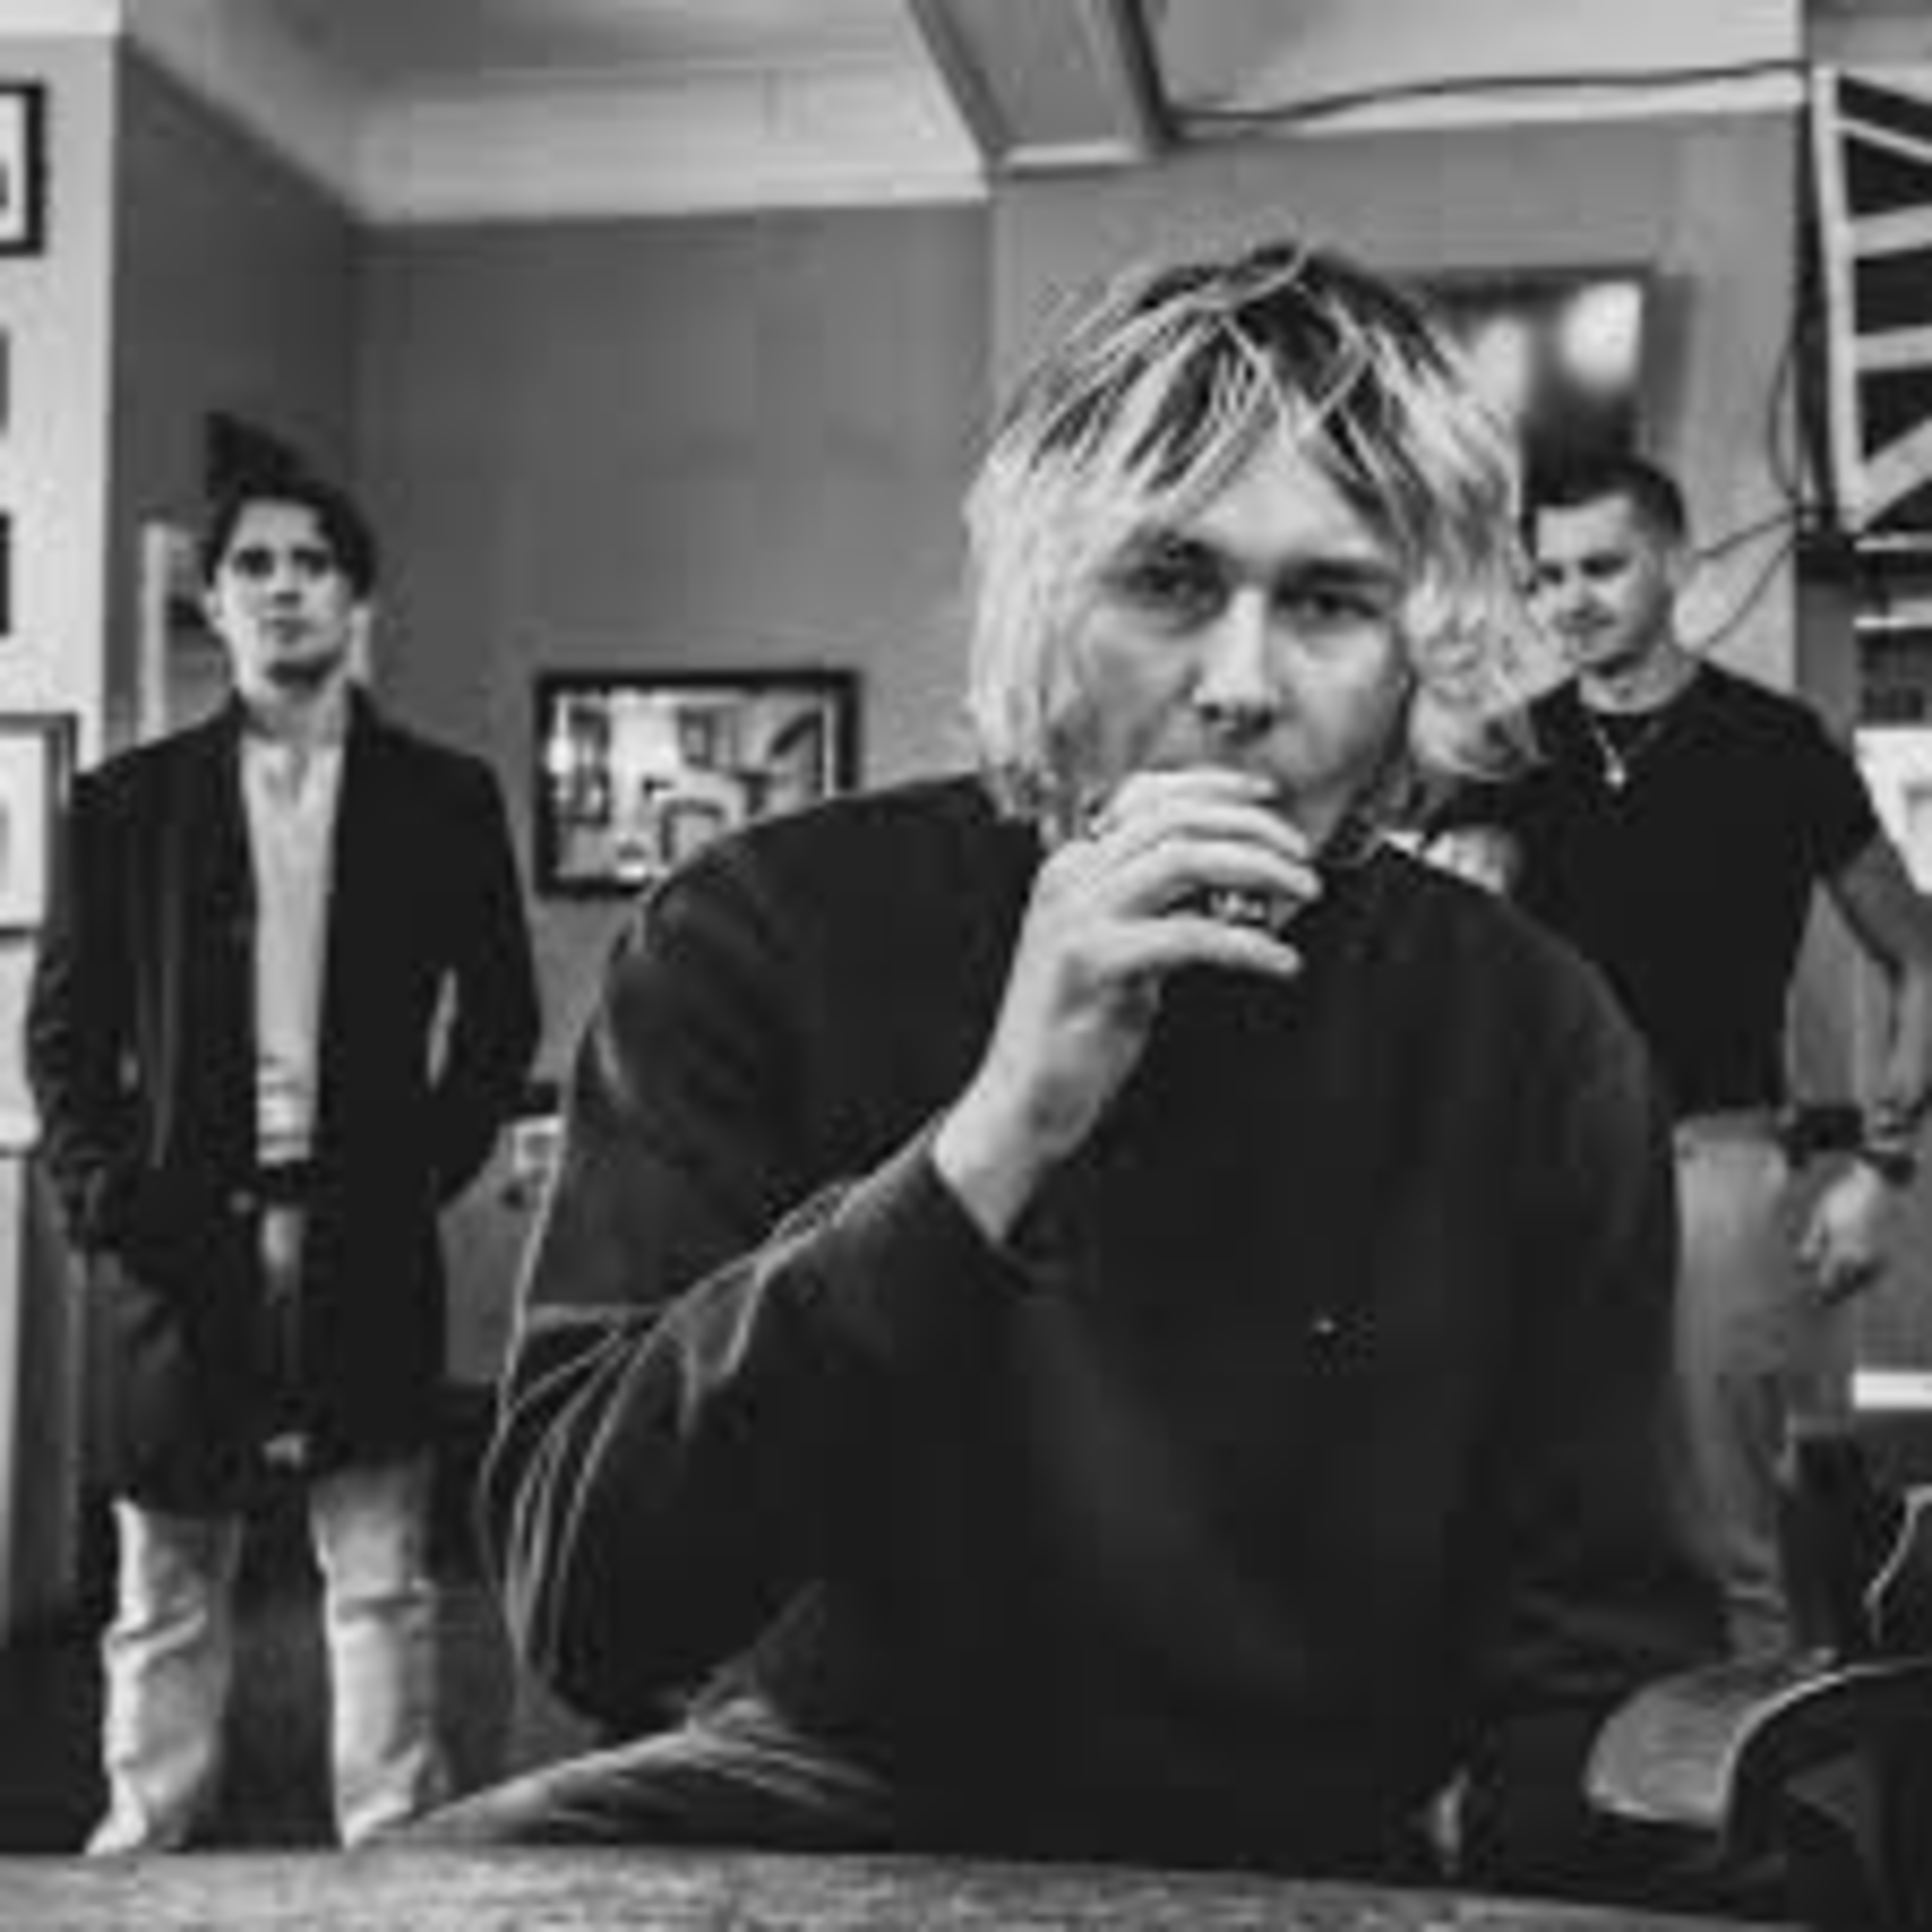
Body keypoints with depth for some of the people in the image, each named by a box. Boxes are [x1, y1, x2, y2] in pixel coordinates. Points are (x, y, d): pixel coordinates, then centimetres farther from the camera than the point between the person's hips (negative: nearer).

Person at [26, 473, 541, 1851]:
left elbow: (502, 1016, 8)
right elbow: (63, 1027, 8)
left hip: (365, 1235, -1)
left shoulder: (444, 797, 5)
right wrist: (102, 1192, -2)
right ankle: (144, 1839, 23)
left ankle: (393, 1842, 16)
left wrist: (430, 1167, 0)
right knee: (166, 1580, 10)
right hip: (180, 1235, 1)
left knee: (381, 1574, 5)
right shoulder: (127, 801, 6)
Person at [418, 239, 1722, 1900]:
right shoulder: (763, 935, -11)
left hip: (1322, 1853, 3)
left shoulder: (1538, 1044, -5)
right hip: (834, 1785, -2)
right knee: (449, 1879, -28)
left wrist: (1523, 1829, -25)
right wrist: (997, 1134, -30)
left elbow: (1594, 1659, -1)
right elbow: (581, 1606, -19)